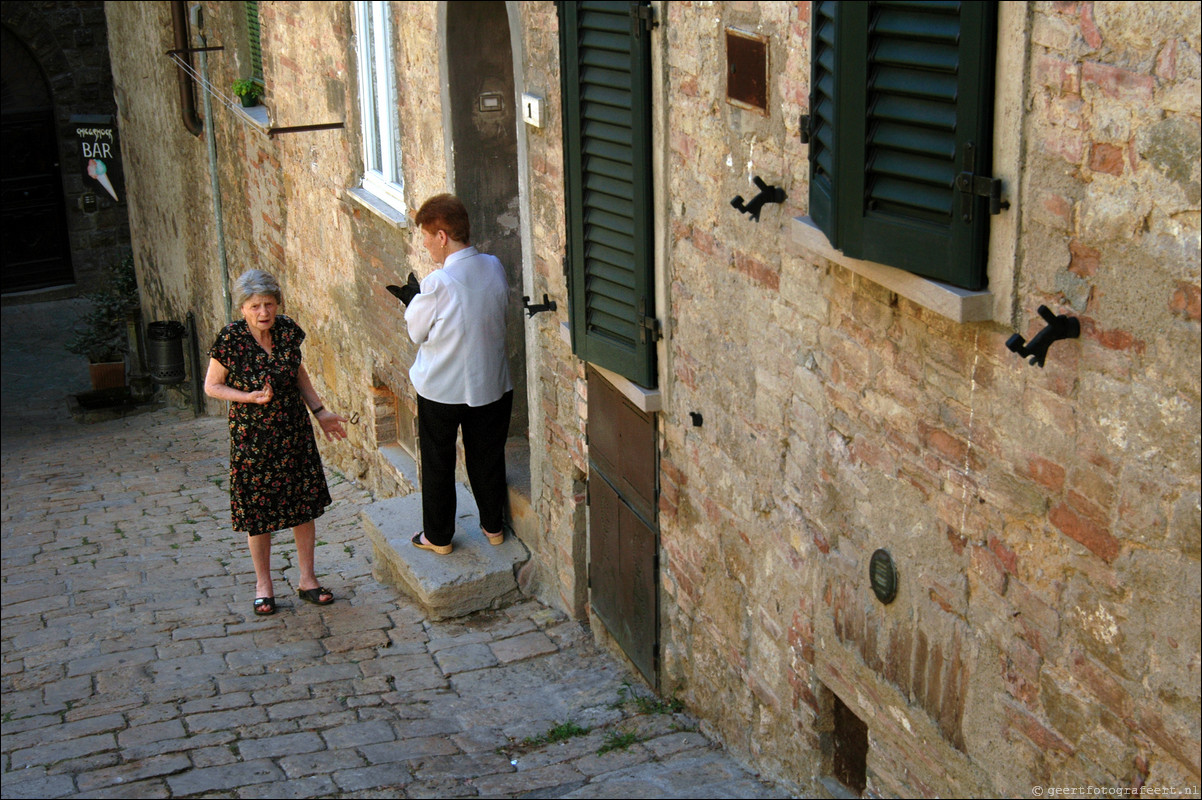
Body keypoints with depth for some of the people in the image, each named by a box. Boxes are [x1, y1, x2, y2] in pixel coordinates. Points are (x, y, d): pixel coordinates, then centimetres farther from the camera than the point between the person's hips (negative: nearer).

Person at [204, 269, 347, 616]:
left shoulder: (287, 330, -5)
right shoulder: (231, 339, -17)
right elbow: (211, 386, -7)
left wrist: (320, 411, 10)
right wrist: (251, 397, -21)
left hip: (294, 431, 4)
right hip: (252, 437, -4)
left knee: (304, 505, 10)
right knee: (257, 511, 7)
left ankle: (307, 579, 25)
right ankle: (263, 584, 24)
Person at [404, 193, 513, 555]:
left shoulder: (437, 283, -25)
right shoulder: (494, 268, -8)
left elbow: (416, 331, -12)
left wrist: (415, 300, 5)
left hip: (440, 389, -4)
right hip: (491, 383, 5)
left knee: (437, 463, 13)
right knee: (487, 457, 20)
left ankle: (438, 536, 25)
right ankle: (493, 526, 33)